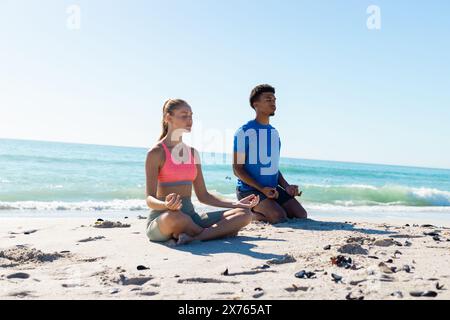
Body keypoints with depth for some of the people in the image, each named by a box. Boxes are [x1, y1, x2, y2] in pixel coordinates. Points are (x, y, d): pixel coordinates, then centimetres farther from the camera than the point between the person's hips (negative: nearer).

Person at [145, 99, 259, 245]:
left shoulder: (192, 152, 14)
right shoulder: (156, 153, -5)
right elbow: (150, 199, -12)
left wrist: (236, 204, 7)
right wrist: (166, 205, -35)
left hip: (190, 216, 6)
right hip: (162, 217, -6)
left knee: (245, 214, -9)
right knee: (173, 217, -43)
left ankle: (193, 236, -25)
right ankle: (218, 232, -14)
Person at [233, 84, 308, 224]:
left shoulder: (274, 132, 16)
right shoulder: (244, 132, -8)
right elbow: (237, 169, -11)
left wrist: (287, 186, 3)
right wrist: (262, 189, -20)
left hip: (273, 188, 7)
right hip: (250, 189, -7)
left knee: (302, 215, -4)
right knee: (280, 217, -25)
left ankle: (260, 210, 12)